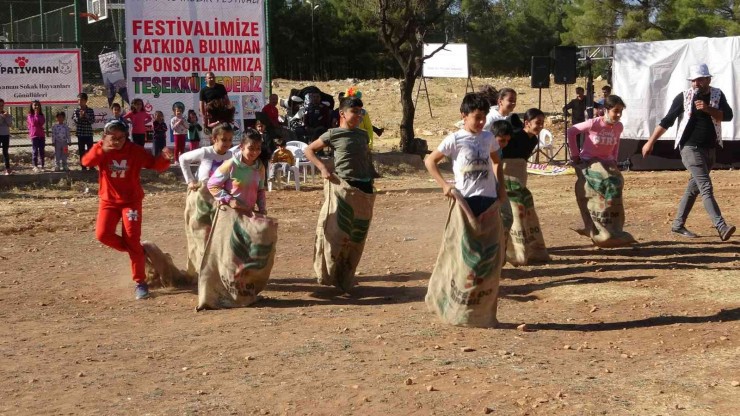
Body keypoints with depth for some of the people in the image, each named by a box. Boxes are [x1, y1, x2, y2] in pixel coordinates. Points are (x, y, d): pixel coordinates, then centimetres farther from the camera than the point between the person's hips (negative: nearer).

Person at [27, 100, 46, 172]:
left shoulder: (41, 115, 10)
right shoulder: (30, 116, -1)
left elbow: (43, 123, -7)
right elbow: (33, 123, -15)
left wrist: (38, 114, -9)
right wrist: (36, 115, -14)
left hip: (41, 135, 4)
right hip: (34, 135, -4)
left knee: (41, 151, 4)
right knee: (35, 151, -3)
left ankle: (42, 166, 8)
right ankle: (35, 166, 1)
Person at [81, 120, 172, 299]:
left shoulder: (136, 151, -8)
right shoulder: (101, 150, -7)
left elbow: (155, 164, -8)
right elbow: (87, 161, -25)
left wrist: (164, 159, -31)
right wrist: (101, 150, -44)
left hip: (131, 200, -2)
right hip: (108, 200, 2)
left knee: (132, 239, -7)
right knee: (102, 234, -15)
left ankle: (140, 282, 1)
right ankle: (137, 251, 11)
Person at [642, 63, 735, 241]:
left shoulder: (717, 95, 5)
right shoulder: (683, 97, -3)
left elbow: (728, 115, -9)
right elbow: (667, 121, 1)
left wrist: (708, 109, -23)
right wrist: (650, 142, 0)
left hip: (710, 149, 5)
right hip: (690, 148, -4)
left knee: (694, 188, 11)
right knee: (706, 187, -15)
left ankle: (678, 225, 22)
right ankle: (721, 227, -26)